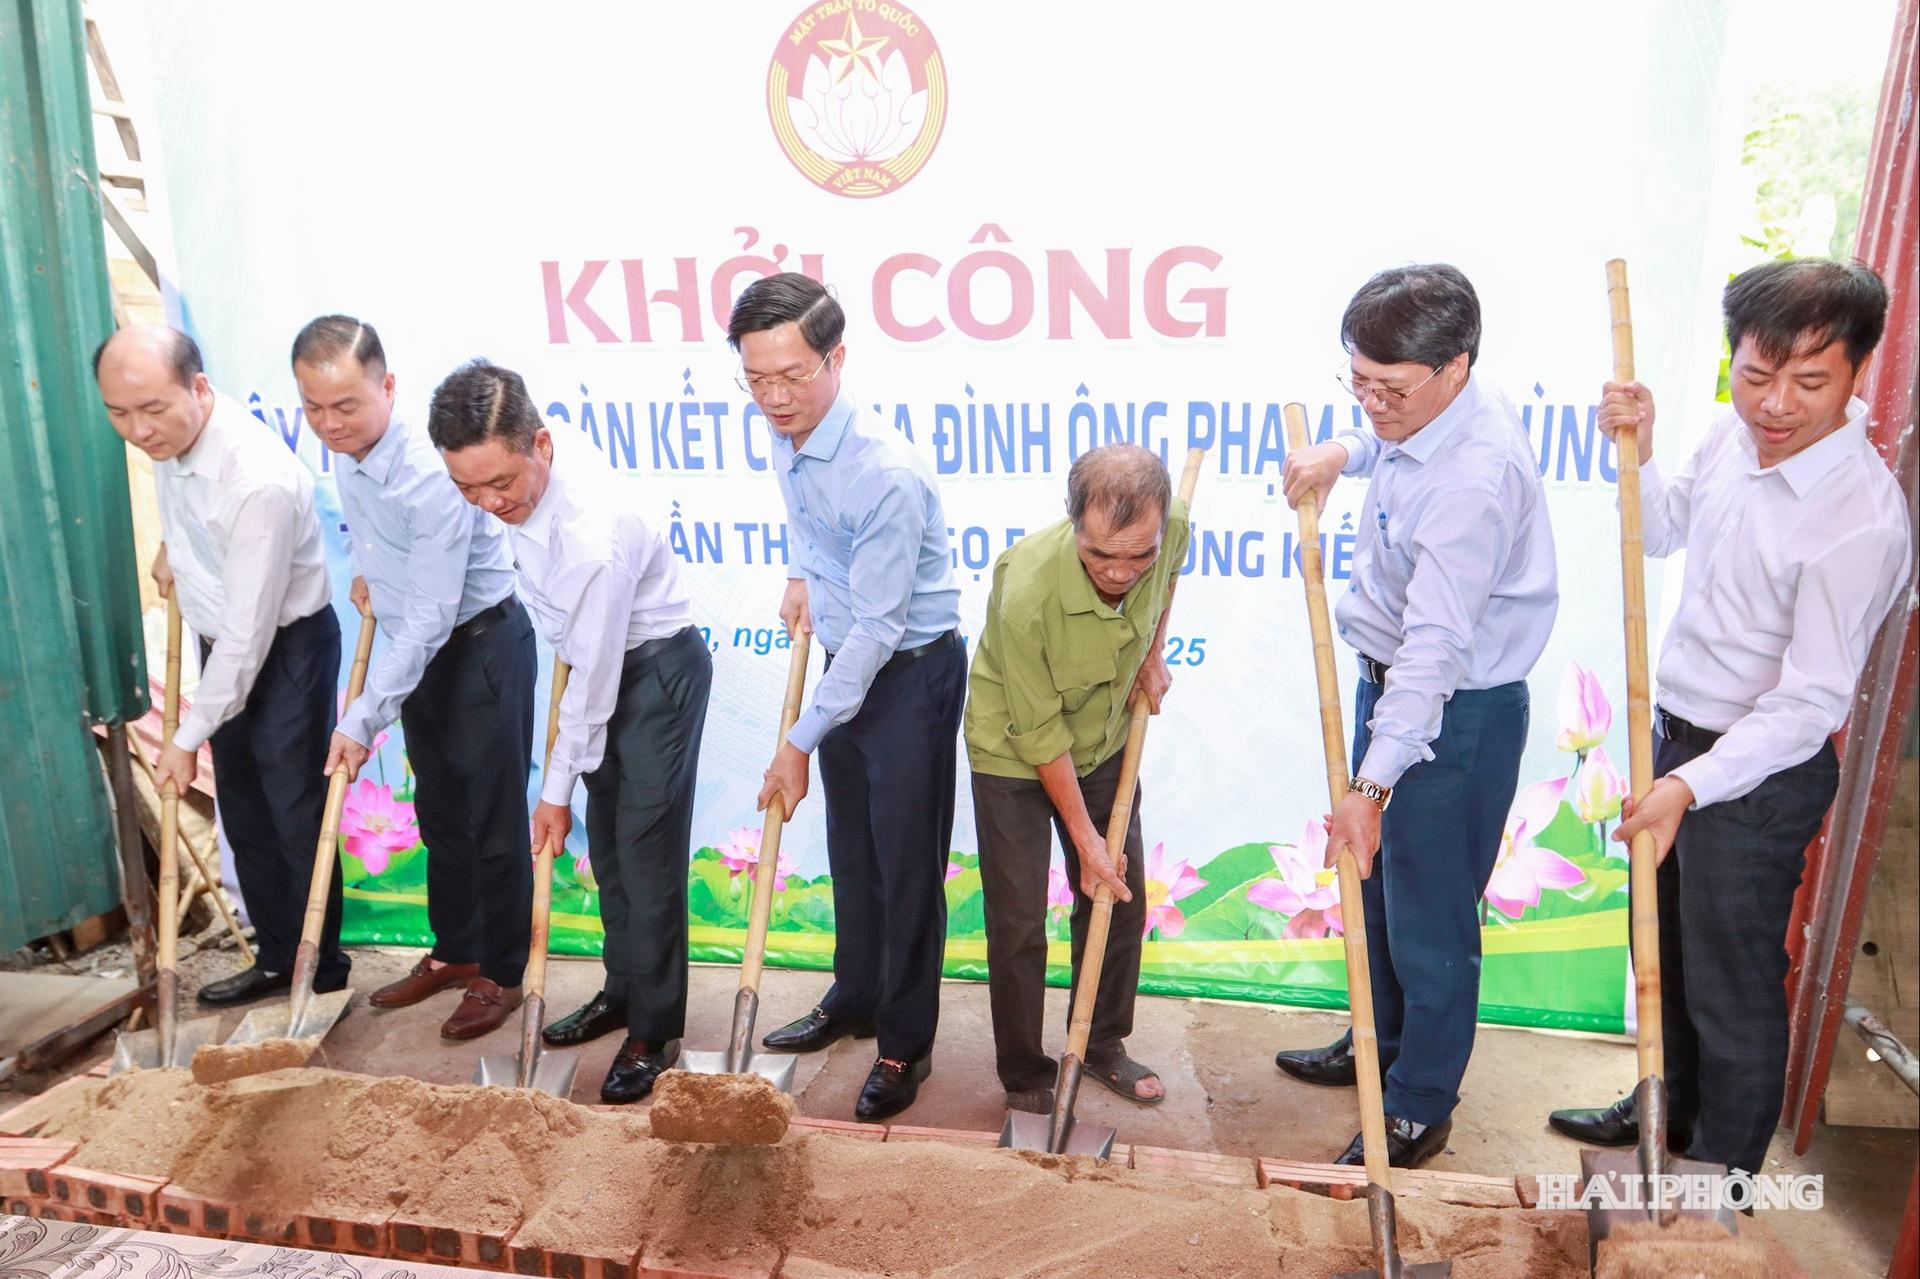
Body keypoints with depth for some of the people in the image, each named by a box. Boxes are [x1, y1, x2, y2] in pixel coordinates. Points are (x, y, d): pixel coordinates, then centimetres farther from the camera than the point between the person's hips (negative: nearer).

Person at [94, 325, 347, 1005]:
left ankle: (320, 967, 19)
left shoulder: (258, 481, -34)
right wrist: (170, 545, 12)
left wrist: (189, 737, -21)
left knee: (296, 815, 1)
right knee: (243, 812, 15)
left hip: (285, 648, -8)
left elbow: (248, 633, -28)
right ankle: (275, 958, 30)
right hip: (220, 641, 8)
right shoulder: (170, 433, -10)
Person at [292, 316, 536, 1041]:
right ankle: (453, 953, 34)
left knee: (493, 820, 1)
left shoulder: (430, 476, -31)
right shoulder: (344, 452, -5)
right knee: (438, 813, 18)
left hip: (482, 646, -8)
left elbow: (430, 620, -30)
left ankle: (501, 975, 17)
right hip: (417, 649, 8)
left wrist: (363, 720, -28)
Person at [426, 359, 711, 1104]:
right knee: (606, 843, 15)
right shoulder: (518, 498, -10)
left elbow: (595, 678, -26)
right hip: (602, 667, 8)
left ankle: (654, 1033, 8)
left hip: (659, 672, -8)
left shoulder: (592, 537, -34)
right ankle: (622, 991, 32)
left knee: (647, 852, -5)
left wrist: (556, 790, -16)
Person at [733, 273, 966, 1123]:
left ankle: (905, 1044, 20)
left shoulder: (887, 474, -30)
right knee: (849, 853, 19)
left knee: (907, 863, 3)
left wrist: (800, 744, -21)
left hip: (912, 673, -8)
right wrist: (800, 574, 6)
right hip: (845, 663, 8)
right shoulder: (785, 437, -5)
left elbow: (877, 629, -26)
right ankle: (854, 1000, 38)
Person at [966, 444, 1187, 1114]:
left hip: (1105, 744, 5)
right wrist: (1084, 837, -17)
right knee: (1019, 923, 0)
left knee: (1122, 899, 13)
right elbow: (1039, 732, -25)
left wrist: (1153, 655, 0)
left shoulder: (1172, 528, -23)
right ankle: (1025, 1078, 21)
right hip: (1014, 756, -5)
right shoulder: (1026, 589, -38)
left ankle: (1104, 1045, 35)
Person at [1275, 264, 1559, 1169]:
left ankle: (1420, 1109, 25)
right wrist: (1345, 452, 4)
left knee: (1429, 921, 5)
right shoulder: (1427, 416, -2)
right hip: (1390, 682, 10)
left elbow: (1437, 645, -35)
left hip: (1456, 712, -10)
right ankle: (1380, 1043, 45)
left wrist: (1371, 784, -37)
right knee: (1378, 885, 24)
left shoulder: (1474, 479, -31)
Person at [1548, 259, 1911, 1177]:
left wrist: (1691, 784, -33)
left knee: (1734, 988, 9)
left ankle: (1723, 1180, 31)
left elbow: (1809, 703, -25)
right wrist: (1635, 448, -4)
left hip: (1761, 774, -8)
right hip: (1675, 734, 8)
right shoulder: (1735, 434, -4)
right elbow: (1663, 532, 14)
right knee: (1664, 948, 25)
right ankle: (1669, 1108, 49)